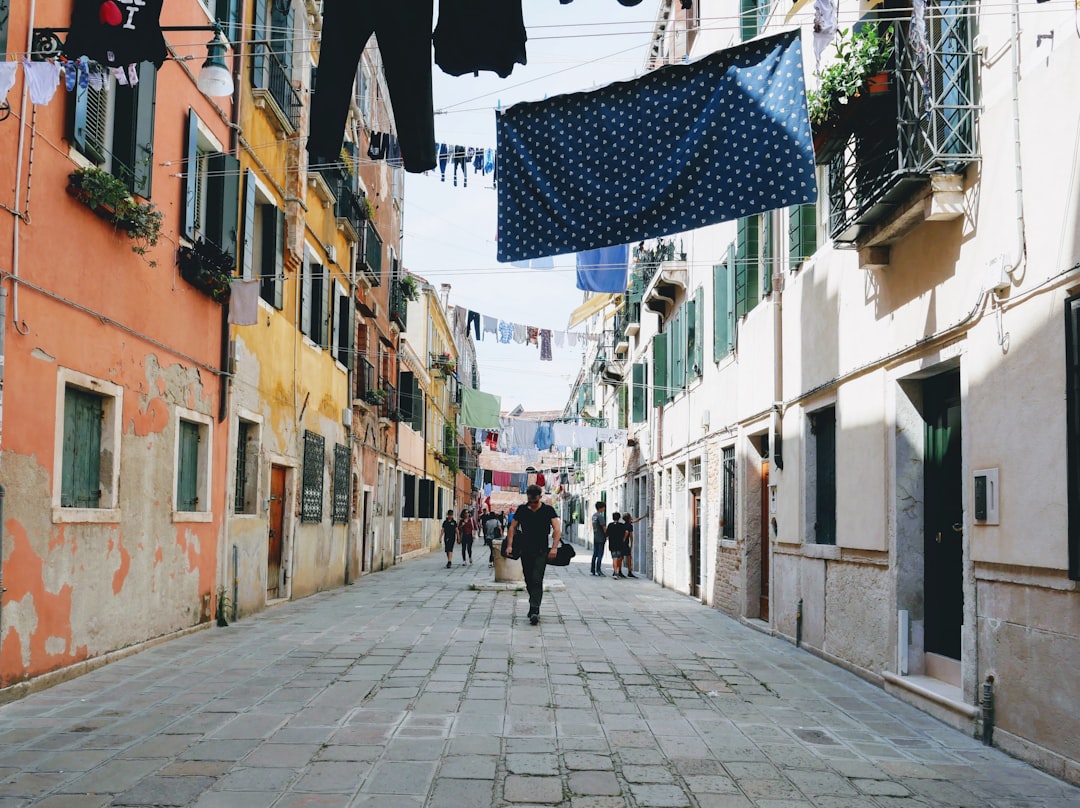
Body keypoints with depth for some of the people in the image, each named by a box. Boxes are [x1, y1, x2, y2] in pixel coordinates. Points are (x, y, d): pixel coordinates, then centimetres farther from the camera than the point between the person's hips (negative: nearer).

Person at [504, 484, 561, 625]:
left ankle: (535, 611, -18)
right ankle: (534, 606, 26)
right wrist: (509, 545, 0)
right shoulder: (521, 509, 8)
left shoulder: (548, 510, 0)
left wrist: (554, 547, -18)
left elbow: (557, 529, -6)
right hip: (525, 550, 3)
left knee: (537, 580, -13)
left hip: (541, 551, -3)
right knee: (529, 581, 10)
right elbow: (513, 527, 11)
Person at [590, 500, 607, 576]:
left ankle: (592, 570, 14)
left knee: (595, 554, 12)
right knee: (600, 555, -5)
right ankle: (598, 570, -7)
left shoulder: (593, 516, 12)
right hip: (601, 538, -8)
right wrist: (607, 535, -4)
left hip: (595, 538, 8)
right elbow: (603, 527, -15)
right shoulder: (600, 516, -15)